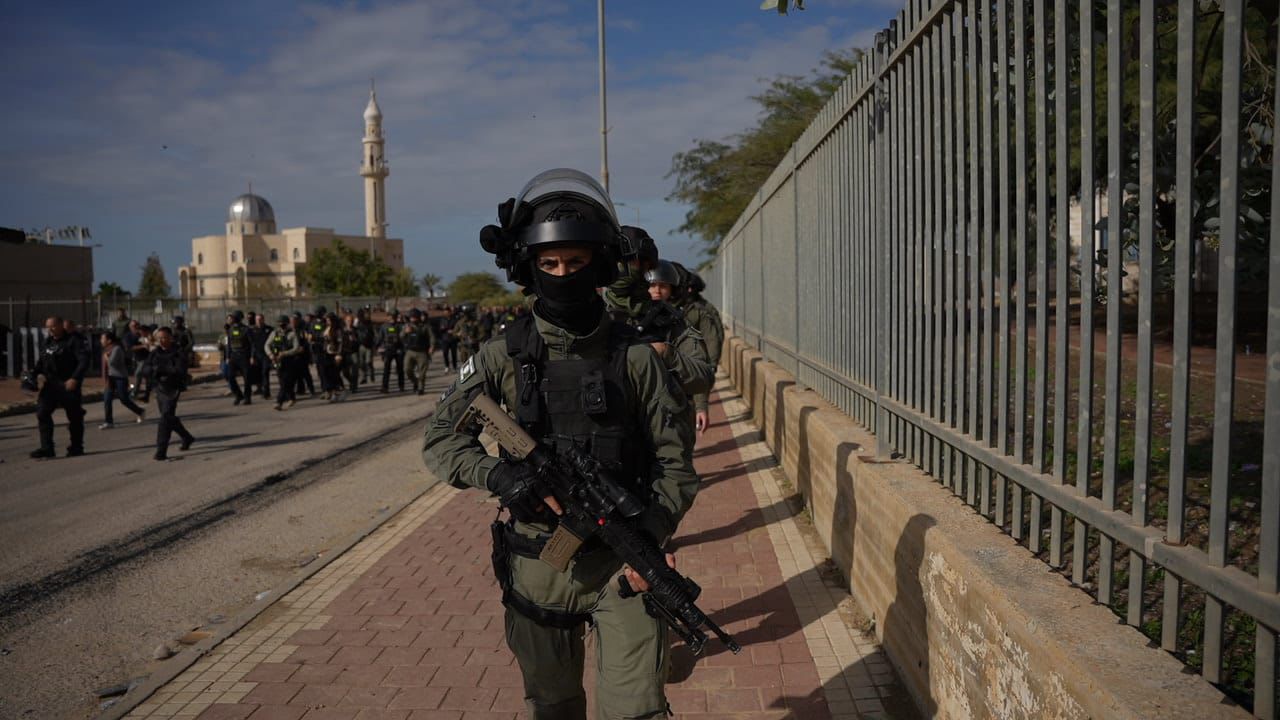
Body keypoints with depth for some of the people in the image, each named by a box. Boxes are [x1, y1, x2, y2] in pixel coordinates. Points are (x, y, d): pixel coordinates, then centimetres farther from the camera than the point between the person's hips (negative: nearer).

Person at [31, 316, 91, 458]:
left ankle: (76, 447, 16)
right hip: (51, 384, 7)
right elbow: (42, 360, 22)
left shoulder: (74, 341, -10)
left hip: (68, 384, -6)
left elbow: (84, 361, -18)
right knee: (42, 413, -3)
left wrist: (75, 379, -27)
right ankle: (46, 448, -1)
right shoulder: (48, 342, 12)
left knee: (74, 416, 4)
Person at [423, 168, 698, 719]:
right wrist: (496, 474, -20)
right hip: (537, 568, 2)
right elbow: (439, 439, -1)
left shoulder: (634, 357, -5)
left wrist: (650, 534, -18)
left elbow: (674, 461, -3)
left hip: (620, 564, -1)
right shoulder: (504, 356, -3)